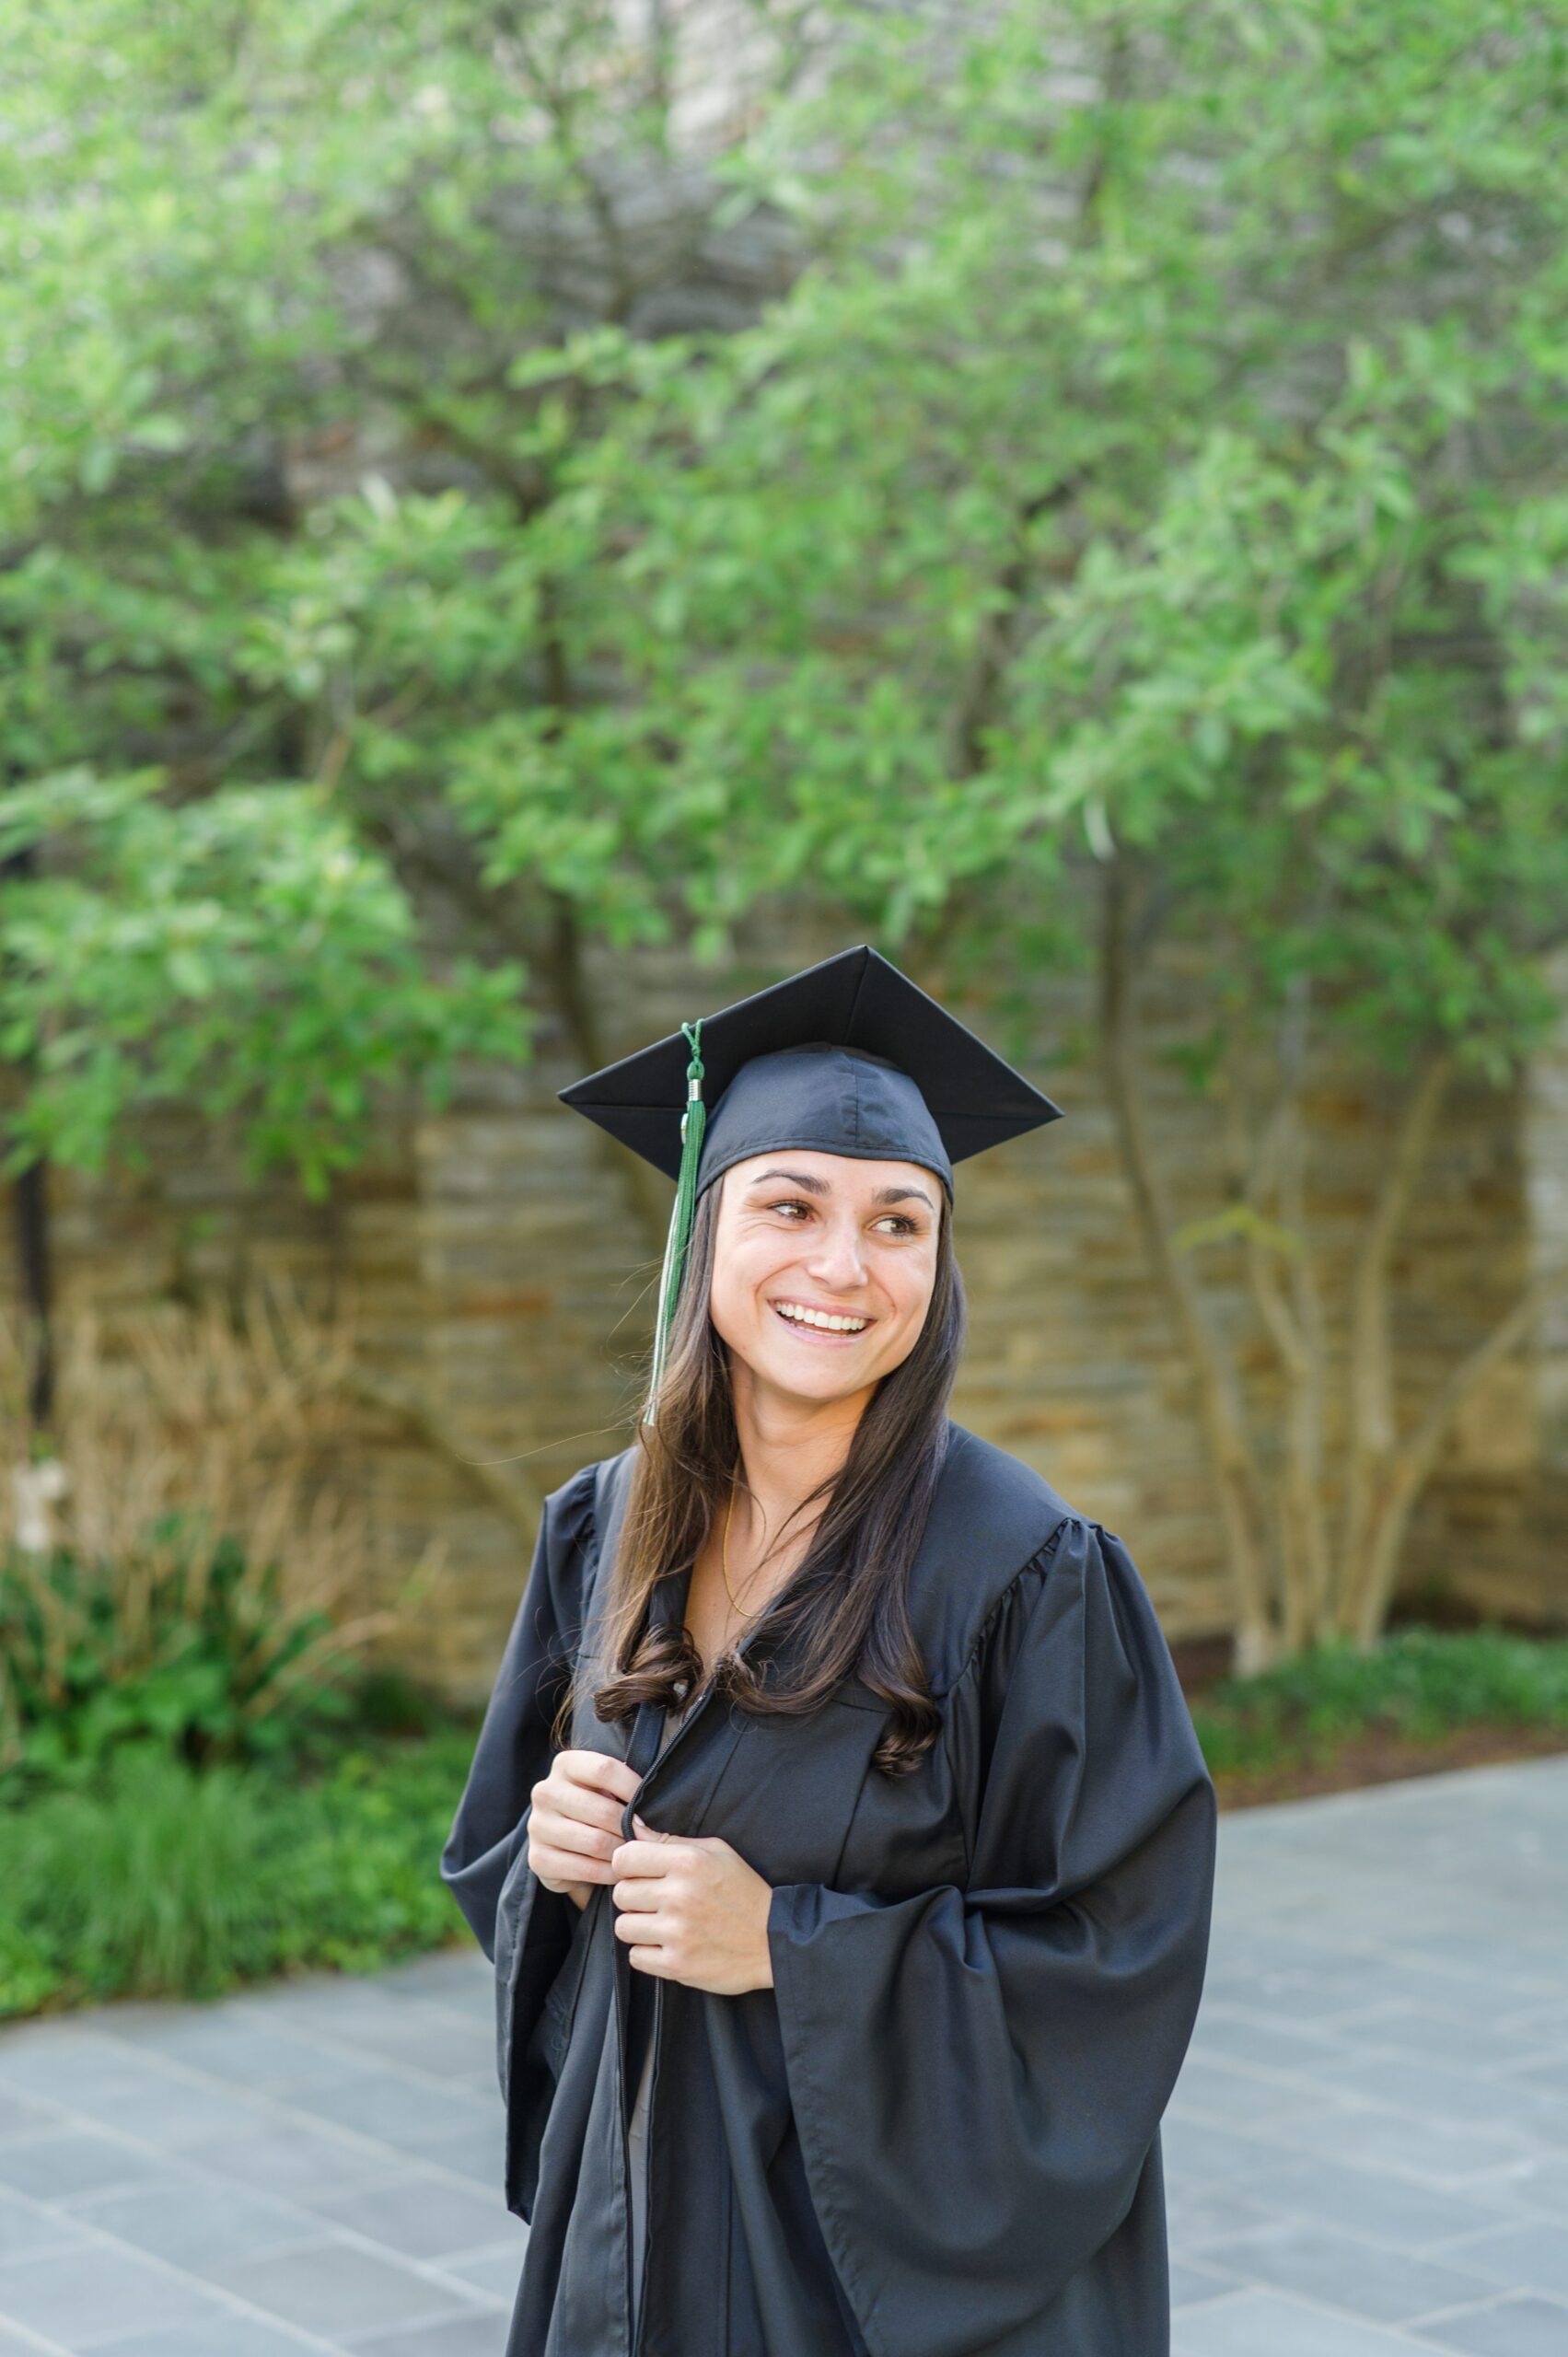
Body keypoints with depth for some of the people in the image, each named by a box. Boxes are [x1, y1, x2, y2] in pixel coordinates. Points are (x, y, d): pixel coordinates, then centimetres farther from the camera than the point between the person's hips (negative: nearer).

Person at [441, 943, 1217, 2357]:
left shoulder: (1025, 1572, -17)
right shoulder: (602, 1535, -1)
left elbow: (1121, 1955, -16)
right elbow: (490, 1859, 10)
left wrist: (787, 1946, -22)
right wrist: (549, 1854, -12)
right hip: (638, 2220, 5)